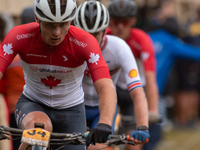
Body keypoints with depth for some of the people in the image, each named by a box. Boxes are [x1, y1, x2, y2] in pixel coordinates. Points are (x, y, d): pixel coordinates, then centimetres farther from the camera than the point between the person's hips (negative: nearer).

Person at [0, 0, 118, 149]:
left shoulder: (84, 42, -25)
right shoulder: (20, 36, -22)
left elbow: (107, 88, -35)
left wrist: (104, 124, -54)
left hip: (70, 109, 1)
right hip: (32, 104, -1)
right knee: (41, 126, -35)